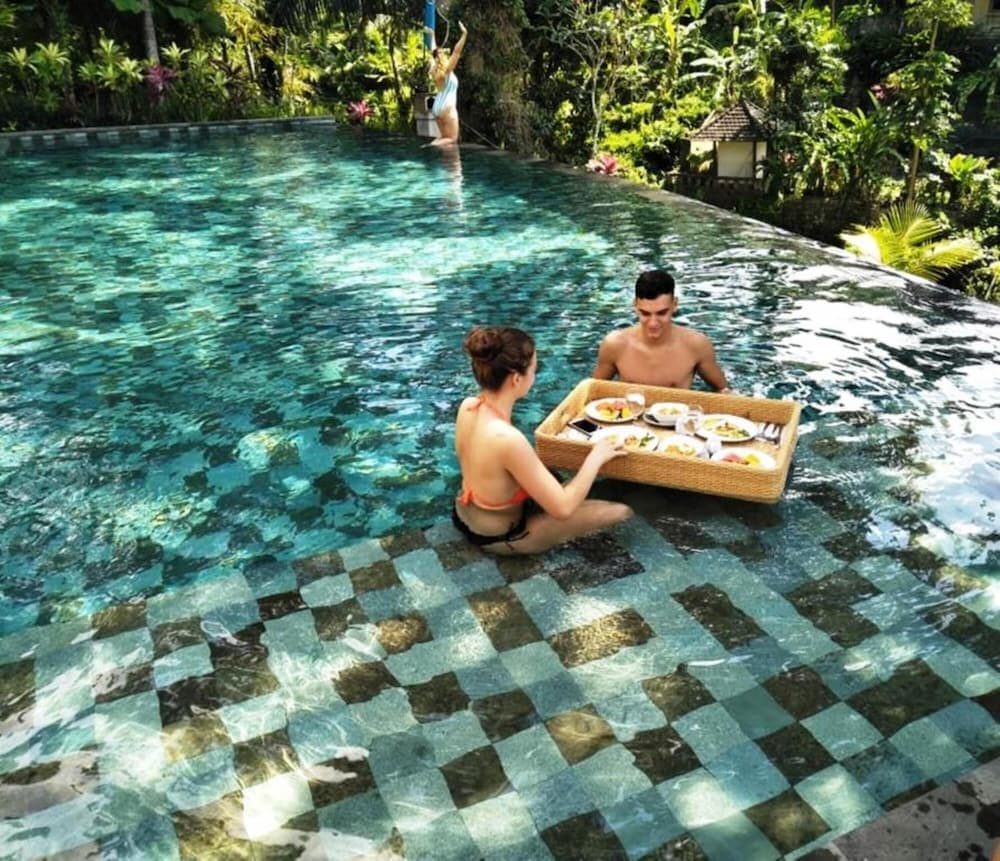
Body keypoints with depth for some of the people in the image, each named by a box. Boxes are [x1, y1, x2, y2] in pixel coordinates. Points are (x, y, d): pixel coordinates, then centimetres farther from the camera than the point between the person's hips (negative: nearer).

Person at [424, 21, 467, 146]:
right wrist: (464, 34, -15)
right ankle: (430, 147, -25)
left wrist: (432, 35, 35)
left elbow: (434, 52, 22)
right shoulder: (447, 69, -10)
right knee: (452, 138, -6)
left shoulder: (435, 69, 8)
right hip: (447, 107, -8)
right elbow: (457, 51, -16)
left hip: (437, 106, 8)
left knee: (443, 136, 13)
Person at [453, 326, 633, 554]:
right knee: (620, 512, -4)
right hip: (499, 537, -8)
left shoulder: (467, 406, -13)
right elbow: (562, 508, -28)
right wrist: (596, 457, -17)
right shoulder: (507, 439, -38)